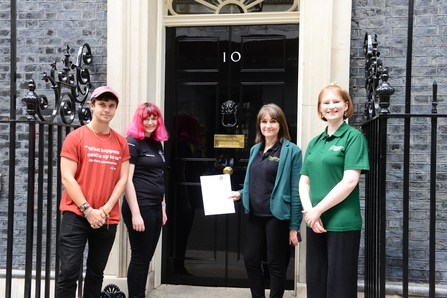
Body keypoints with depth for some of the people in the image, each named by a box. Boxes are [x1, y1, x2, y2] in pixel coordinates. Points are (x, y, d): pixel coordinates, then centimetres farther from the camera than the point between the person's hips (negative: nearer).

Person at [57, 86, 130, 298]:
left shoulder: (121, 143, 7)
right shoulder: (76, 137, -3)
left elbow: (122, 179, 5)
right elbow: (67, 178, -8)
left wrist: (105, 209, -7)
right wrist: (88, 210, -13)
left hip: (108, 219, 4)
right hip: (76, 215, -3)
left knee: (96, 272, 13)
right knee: (69, 271, -5)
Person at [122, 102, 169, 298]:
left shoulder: (157, 144, 14)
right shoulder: (132, 142, -9)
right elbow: (127, 179, -14)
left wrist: (163, 206, 17)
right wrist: (135, 213, -19)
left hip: (155, 208, 7)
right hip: (140, 207, -7)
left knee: (146, 257, 13)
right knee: (139, 257, 0)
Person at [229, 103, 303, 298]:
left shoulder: (291, 151, -9)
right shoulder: (255, 149, 11)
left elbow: (296, 190, -11)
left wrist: (294, 226, -13)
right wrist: (240, 194, 1)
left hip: (277, 217, -6)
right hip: (255, 216, 7)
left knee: (276, 264, 6)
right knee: (250, 259, 12)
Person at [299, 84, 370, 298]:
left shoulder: (353, 137, -5)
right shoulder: (314, 142, 13)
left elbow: (350, 182, -15)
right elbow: (304, 181, 10)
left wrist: (318, 210, -14)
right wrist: (309, 211, -7)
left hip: (342, 223, -6)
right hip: (315, 223, 6)